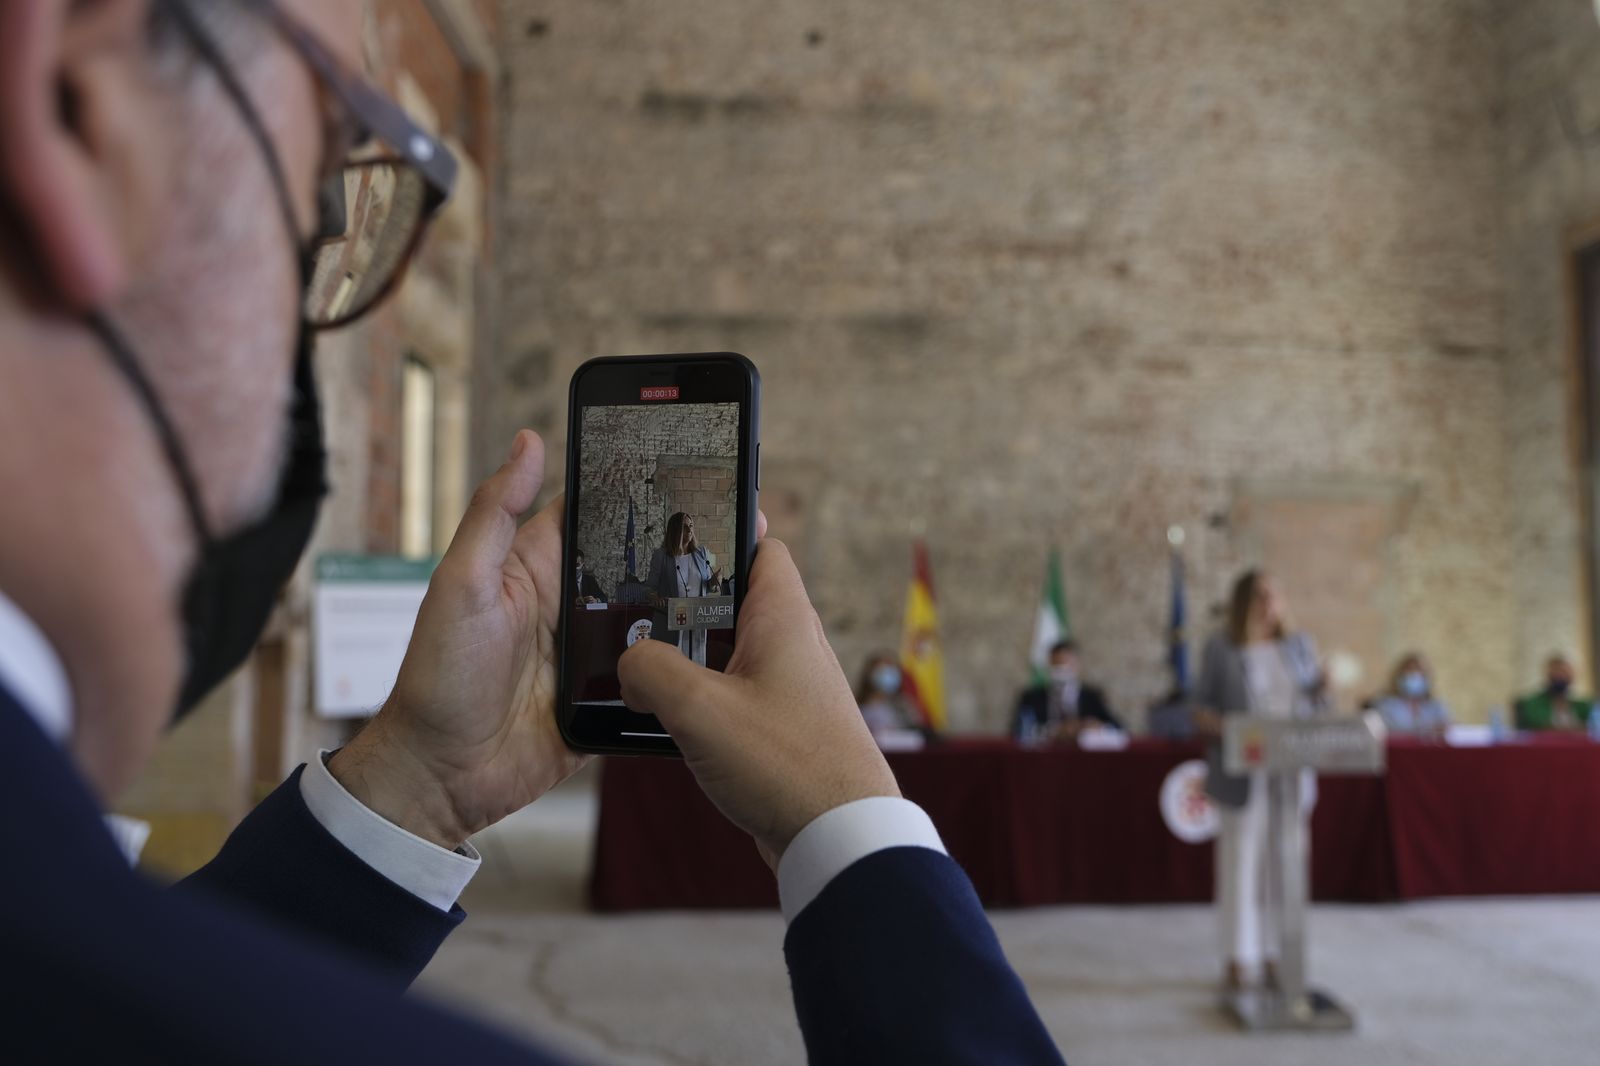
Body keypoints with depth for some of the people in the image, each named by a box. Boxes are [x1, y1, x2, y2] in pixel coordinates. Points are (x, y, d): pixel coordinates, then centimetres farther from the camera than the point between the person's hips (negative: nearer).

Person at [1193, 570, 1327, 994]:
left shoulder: (1299, 645, 10)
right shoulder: (1220, 648, -1)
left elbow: (1317, 709, 12)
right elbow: (1202, 711, 0)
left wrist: (1322, 689, -8)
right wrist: (1227, 729, -19)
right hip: (1243, 775, -3)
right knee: (1239, 862, -2)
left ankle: (1275, 957, 15)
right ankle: (1237, 960, 6)